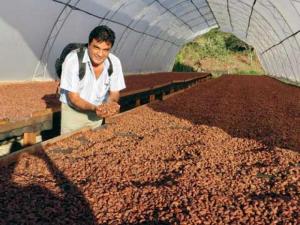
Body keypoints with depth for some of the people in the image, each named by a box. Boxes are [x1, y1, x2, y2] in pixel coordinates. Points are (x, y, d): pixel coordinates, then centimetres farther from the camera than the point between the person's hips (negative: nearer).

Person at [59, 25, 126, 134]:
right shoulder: (73, 60, -26)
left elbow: (114, 93, -4)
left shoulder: (115, 63, -15)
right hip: (73, 110, -3)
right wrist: (94, 108, -39)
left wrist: (110, 104, -26)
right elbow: (73, 98, -23)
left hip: (97, 111, 4)